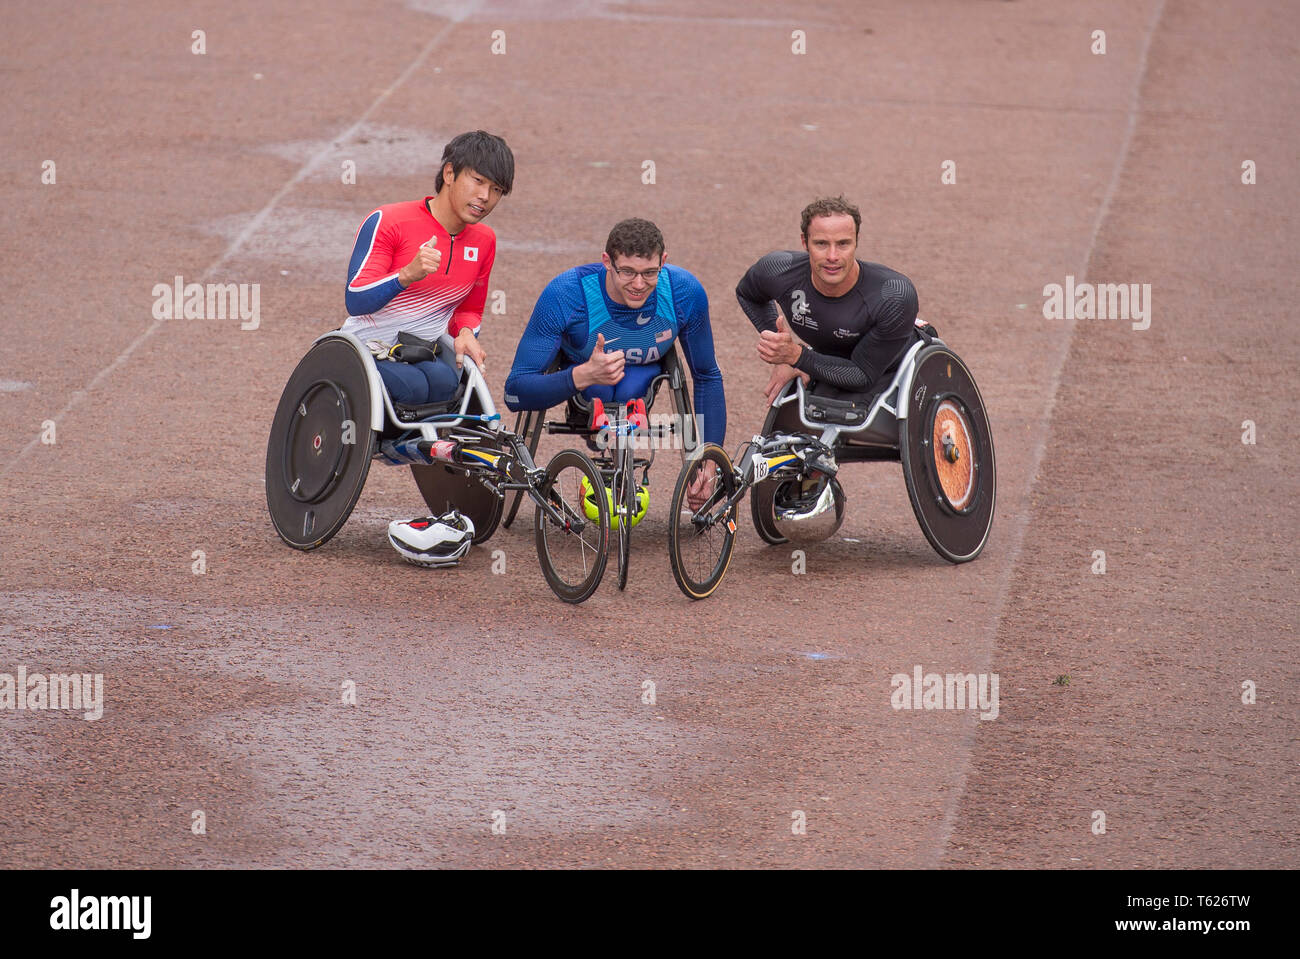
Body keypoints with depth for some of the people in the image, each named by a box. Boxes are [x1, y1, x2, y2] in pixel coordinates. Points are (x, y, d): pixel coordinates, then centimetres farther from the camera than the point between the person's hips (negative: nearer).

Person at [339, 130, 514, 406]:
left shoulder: (484, 240, 9)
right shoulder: (387, 222, -10)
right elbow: (355, 301, -19)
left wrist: (465, 333, -1)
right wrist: (408, 274, -36)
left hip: (426, 356, 4)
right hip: (369, 349, -4)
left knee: (444, 381, -33)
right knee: (412, 386, -36)